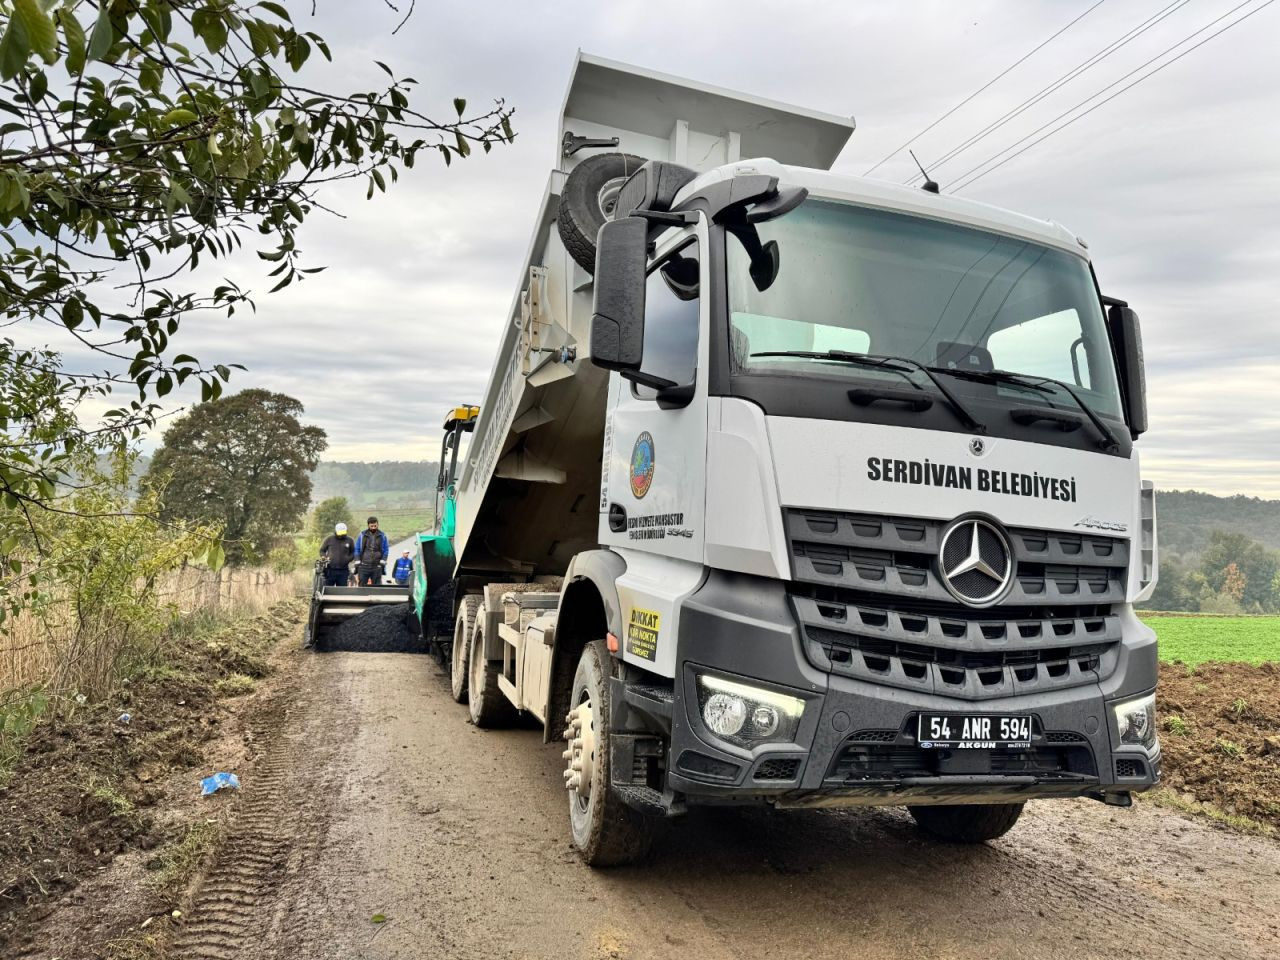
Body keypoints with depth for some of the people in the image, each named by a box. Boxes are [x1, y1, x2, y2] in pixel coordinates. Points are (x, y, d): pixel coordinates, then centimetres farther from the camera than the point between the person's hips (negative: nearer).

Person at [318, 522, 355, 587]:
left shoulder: (349, 541, 7)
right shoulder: (329, 539, 5)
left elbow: (352, 554, 16)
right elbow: (322, 551, 13)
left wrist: (347, 559, -4)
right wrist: (325, 558, -6)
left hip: (343, 571, 1)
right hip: (330, 570, -1)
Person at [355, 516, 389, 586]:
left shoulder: (382, 536, 5)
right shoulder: (362, 535, 4)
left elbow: (385, 551, 7)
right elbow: (357, 550, 5)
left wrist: (382, 564, -3)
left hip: (377, 567, 0)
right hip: (363, 566, 0)